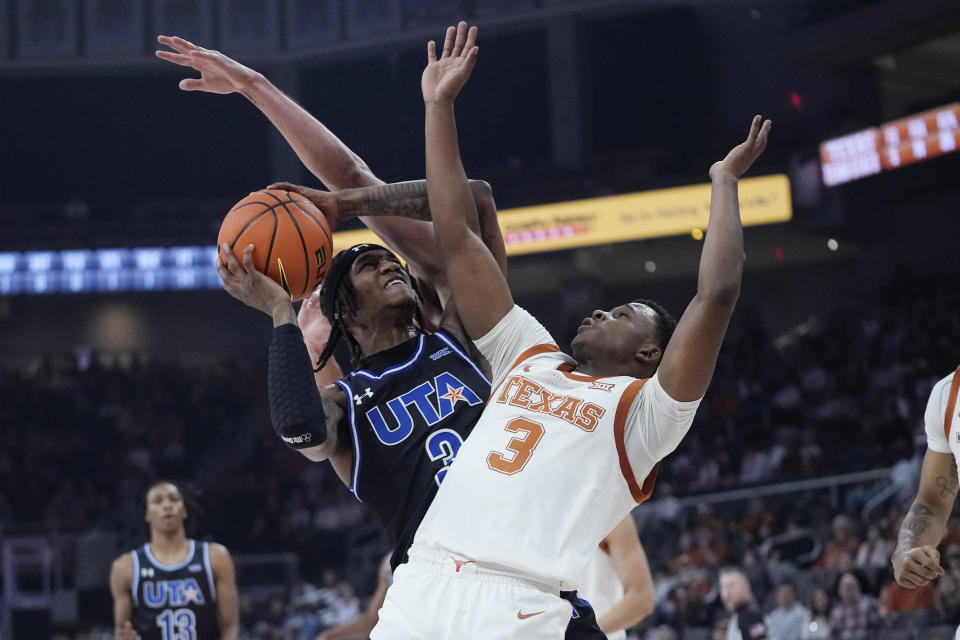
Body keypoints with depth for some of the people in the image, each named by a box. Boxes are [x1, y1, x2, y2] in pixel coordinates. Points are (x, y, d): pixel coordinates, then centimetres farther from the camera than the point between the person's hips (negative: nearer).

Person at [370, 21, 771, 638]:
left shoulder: (644, 410, 8)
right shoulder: (530, 358, 23)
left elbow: (717, 296, -4)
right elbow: (458, 239, 22)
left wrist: (725, 182, 5)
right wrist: (440, 108, 20)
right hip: (419, 586, 5)